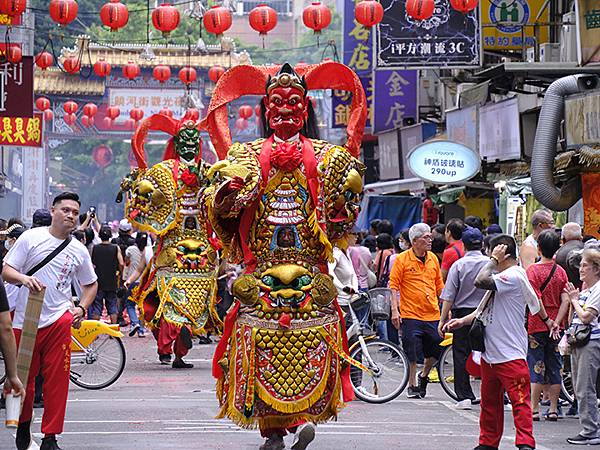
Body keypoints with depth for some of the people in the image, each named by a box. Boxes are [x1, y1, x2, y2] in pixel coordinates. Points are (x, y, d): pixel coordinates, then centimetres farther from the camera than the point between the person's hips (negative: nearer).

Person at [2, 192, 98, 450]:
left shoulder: (79, 250, 10)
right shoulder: (31, 238, 0)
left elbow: (90, 284, 23)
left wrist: (81, 309, 6)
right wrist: (24, 278, -22)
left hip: (59, 320, 1)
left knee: (57, 378, -6)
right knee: (24, 377, 6)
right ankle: (23, 426, 30)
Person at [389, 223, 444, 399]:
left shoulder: (433, 258, 10)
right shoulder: (402, 259, -5)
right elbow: (393, 285, -5)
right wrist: (394, 309, -13)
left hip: (433, 315, 5)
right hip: (411, 314, -4)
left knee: (436, 351, 6)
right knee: (412, 353, -2)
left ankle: (423, 376, 31)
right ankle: (412, 386, 14)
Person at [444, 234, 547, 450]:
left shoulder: (514, 276, -15)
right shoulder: (503, 277, 17)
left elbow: (480, 281, -28)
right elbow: (487, 310, 23)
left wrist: (493, 260, -13)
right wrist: (462, 321, 16)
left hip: (511, 354, -10)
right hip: (490, 352, 10)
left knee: (520, 400, -11)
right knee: (490, 400, 16)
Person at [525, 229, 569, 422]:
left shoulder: (532, 270, -10)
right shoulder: (561, 271, 3)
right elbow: (565, 301, -4)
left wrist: (548, 322, -10)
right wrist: (556, 323, -7)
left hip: (537, 326, -4)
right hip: (555, 327, 4)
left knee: (535, 367, 1)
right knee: (554, 368, 9)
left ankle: (534, 408, 2)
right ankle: (553, 409, 12)